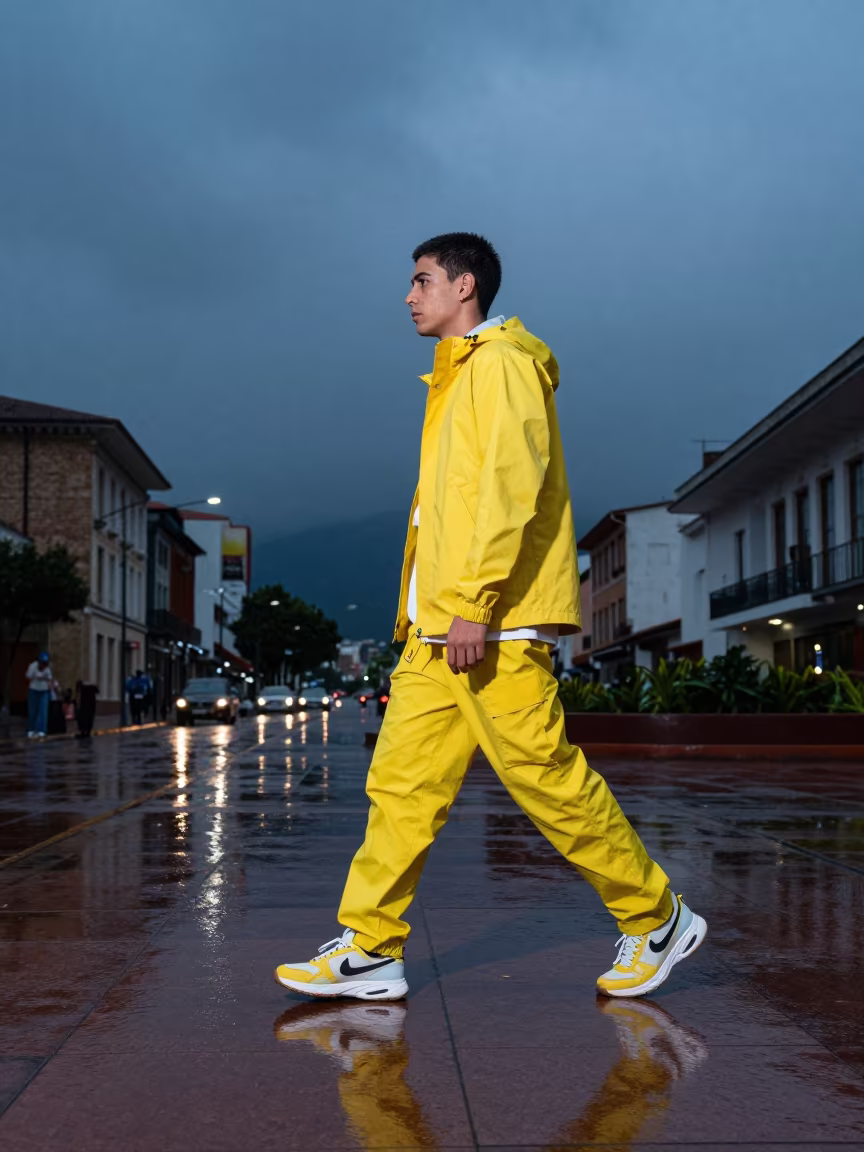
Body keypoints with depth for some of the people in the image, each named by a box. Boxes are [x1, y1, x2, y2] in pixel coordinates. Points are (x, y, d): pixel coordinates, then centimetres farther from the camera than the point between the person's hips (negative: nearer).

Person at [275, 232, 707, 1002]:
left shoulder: (501, 365, -6)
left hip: (493, 623, -9)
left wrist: (473, 602, -22)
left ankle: (658, 919, 10)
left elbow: (513, 486, -17)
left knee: (546, 777, -5)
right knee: (402, 782, 4)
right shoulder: (457, 377, 24)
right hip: (438, 626, 10)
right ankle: (371, 950, 8)